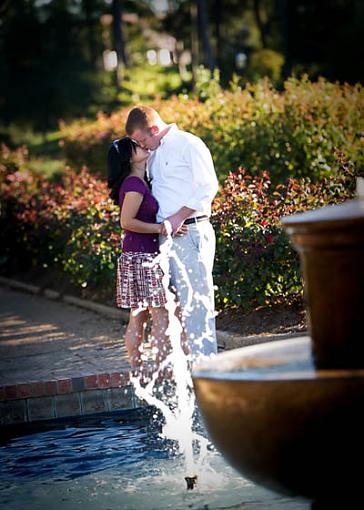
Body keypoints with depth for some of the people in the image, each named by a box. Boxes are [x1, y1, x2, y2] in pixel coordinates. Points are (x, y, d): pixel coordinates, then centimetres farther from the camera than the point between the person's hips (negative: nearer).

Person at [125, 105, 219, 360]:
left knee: (196, 296, -8)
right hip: (165, 234, 8)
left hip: (190, 231, -8)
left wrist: (179, 217, -18)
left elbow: (209, 186, -13)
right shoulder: (154, 154, 18)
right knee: (175, 299, 8)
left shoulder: (189, 144, -7)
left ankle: (204, 357, -5)